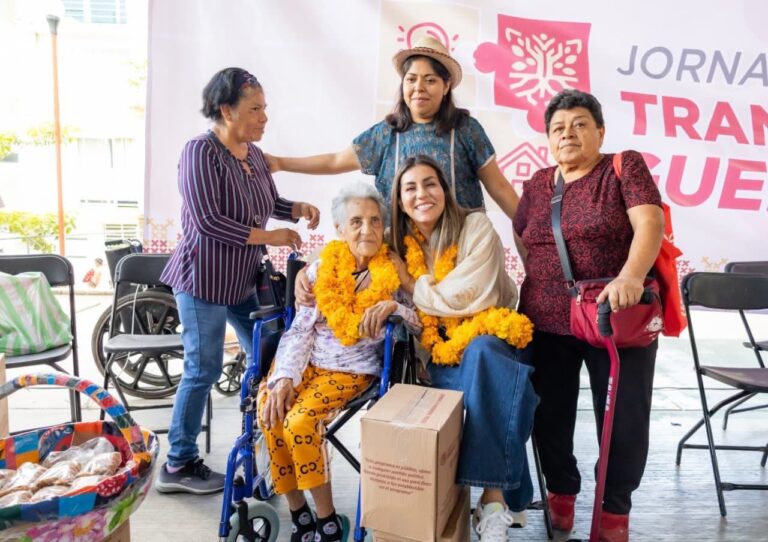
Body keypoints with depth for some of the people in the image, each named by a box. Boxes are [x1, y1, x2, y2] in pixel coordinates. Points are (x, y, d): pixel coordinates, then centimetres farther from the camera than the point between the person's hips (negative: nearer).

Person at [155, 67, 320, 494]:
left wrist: (298, 209, 0)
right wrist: (268, 237, -21)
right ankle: (179, 466, 19)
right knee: (204, 370, 0)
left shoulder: (255, 154, 7)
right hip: (204, 279, -8)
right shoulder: (201, 151, -15)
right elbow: (206, 220, -23)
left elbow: (269, 203, 20)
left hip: (243, 279, 8)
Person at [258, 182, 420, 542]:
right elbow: (300, 330, -1)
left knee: (300, 421, -26)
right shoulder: (322, 268, 3)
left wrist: (392, 306, -24)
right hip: (306, 361, 3)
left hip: (353, 370, -3)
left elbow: (422, 322, -5)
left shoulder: (393, 273, -2)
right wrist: (284, 377, -14)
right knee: (270, 412, -23)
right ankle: (298, 513, -4)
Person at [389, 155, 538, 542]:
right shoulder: (402, 244, 7)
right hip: (443, 350, 2)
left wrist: (413, 286, -5)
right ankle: (505, 494, -25)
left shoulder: (476, 227, -6)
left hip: (492, 339, -2)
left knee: (480, 354, -38)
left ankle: (494, 495, -38)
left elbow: (468, 298, -16)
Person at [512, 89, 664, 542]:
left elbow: (649, 222, -17)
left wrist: (630, 276, -33)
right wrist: (542, 280, 9)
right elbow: (522, 238, 22)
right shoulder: (538, 183, 11)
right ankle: (561, 490, 35)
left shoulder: (625, 167, -2)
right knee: (551, 413, 11)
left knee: (623, 416, 6)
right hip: (547, 322, 4)